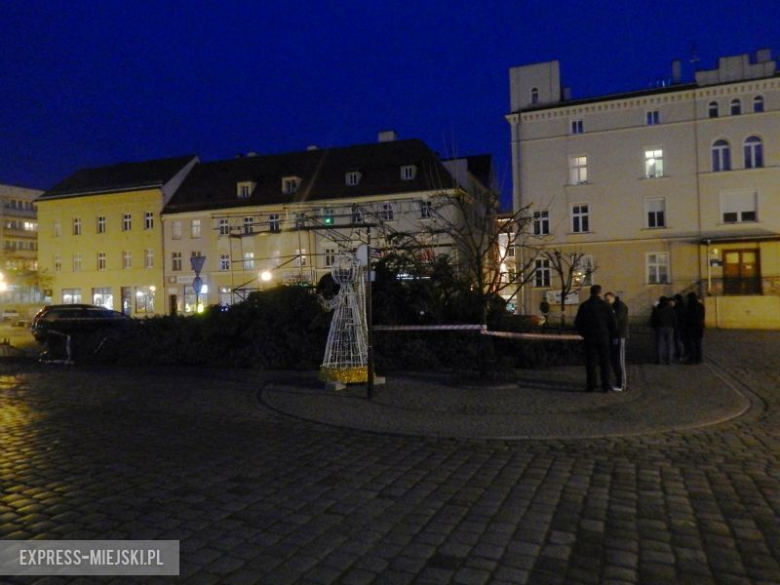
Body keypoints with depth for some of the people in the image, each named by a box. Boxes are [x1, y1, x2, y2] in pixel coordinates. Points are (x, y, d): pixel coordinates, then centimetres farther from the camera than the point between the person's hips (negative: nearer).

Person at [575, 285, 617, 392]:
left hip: (589, 338, 1)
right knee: (604, 362, 7)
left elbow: (577, 324, 1)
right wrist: (611, 334, 14)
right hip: (603, 338, -1)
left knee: (590, 362, 5)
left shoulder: (584, 306, 0)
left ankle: (591, 386, 5)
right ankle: (606, 386, 7)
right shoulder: (605, 305, -3)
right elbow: (613, 322, -3)